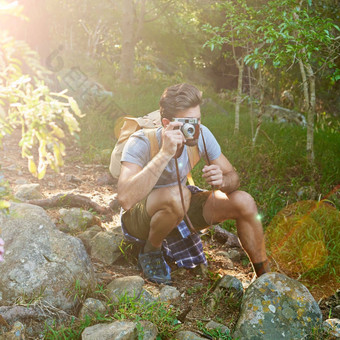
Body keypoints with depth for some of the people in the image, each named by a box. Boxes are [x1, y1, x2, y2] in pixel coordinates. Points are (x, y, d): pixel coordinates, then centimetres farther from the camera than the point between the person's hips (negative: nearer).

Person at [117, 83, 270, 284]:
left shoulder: (201, 135, -16)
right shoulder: (142, 143, -30)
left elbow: (233, 177, -5)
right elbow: (126, 199, -45)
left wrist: (221, 181, -30)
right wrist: (165, 154, -49)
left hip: (181, 209, 5)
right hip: (139, 216, -5)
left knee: (244, 202, -13)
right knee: (178, 195, -38)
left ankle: (264, 276, 7)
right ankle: (151, 251, -8)